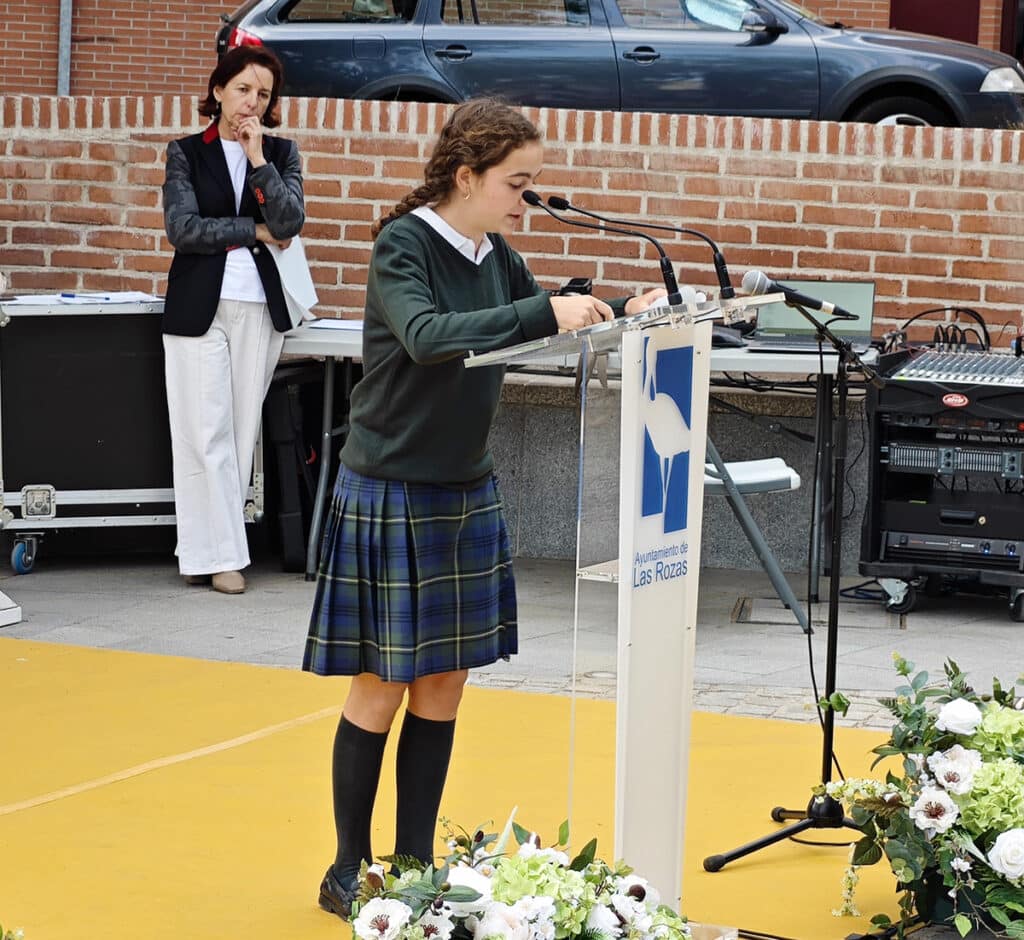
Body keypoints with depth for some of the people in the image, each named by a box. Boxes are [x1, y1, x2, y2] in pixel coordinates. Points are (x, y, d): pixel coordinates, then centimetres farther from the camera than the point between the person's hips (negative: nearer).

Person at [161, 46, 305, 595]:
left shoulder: (281, 153, 9)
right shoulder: (186, 153, 4)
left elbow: (290, 223, -5)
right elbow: (182, 227, -8)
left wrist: (257, 157, -10)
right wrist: (256, 231, -6)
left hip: (258, 307, 2)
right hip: (199, 306, -2)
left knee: (241, 432, 2)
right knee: (206, 434, -5)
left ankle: (209, 548, 7)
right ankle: (219, 554, -2)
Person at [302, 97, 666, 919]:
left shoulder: (496, 257, 6)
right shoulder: (402, 245, -14)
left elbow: (551, 325, 15)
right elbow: (427, 336, -32)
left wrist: (620, 311, -5)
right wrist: (542, 313, -40)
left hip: (468, 495, 7)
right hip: (390, 497, -7)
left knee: (445, 684, 10)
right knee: (381, 689, 1)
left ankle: (415, 863, 19)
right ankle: (349, 871, 13)